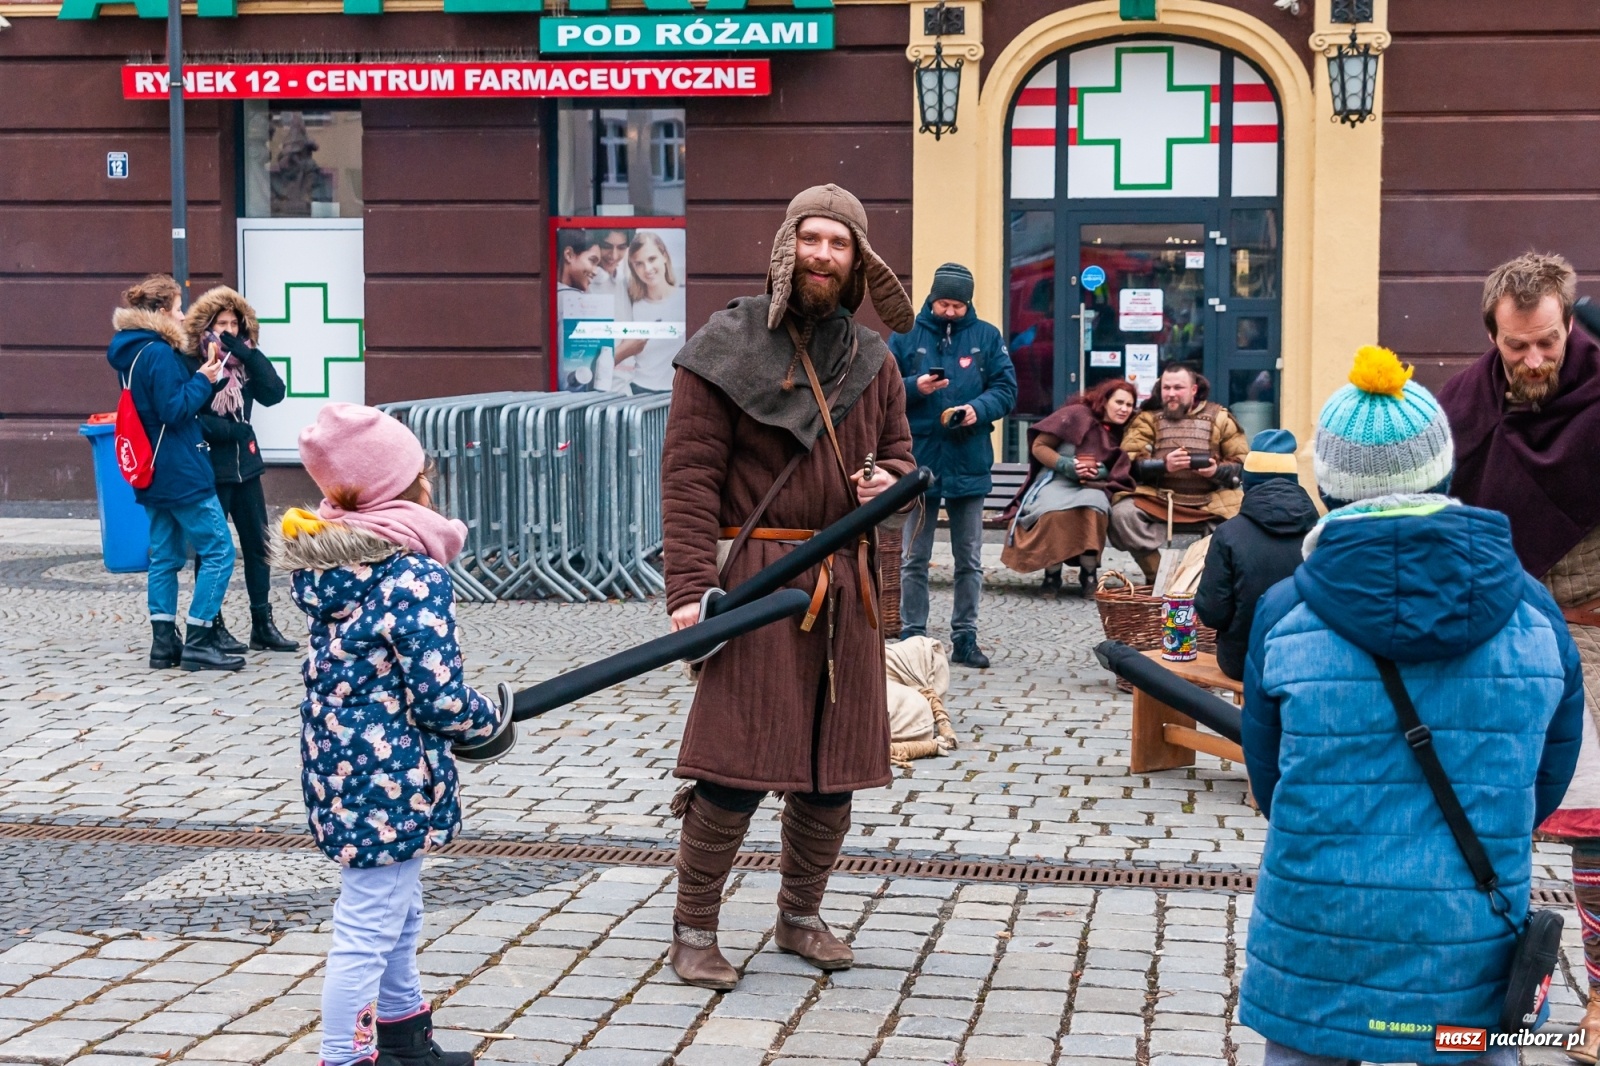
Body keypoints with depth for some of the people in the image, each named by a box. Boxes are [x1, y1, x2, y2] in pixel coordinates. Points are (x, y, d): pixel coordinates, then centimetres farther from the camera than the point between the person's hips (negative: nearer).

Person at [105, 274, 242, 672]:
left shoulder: (129, 352, 12)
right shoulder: (159, 354, -17)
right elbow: (175, 409, -21)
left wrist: (205, 378, 12)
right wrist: (203, 380, -10)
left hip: (153, 475, 10)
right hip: (181, 473, -10)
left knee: (164, 557, 12)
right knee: (219, 551, -4)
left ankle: (164, 643, 11)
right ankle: (197, 643, -6)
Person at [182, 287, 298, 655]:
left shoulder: (244, 361, 8)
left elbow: (274, 393, -5)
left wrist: (248, 354, -14)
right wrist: (228, 430, -17)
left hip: (245, 465, 6)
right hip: (210, 469, -6)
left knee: (258, 544, 9)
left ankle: (263, 624, 18)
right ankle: (214, 627, 10)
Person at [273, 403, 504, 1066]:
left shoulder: (326, 562, 4)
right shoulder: (416, 576, -20)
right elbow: (440, 701, -19)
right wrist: (491, 720, 0)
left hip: (338, 762, 9)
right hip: (387, 774, -9)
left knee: (399, 913, 24)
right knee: (369, 928, 0)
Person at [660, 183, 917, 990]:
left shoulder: (870, 359, 12)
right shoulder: (726, 348, -5)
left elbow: (898, 452, 24)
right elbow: (688, 474, -9)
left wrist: (888, 481, -2)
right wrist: (690, 585, -18)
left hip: (845, 584, 6)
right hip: (758, 580, -6)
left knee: (835, 768, 11)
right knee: (734, 768, -8)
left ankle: (800, 916, 28)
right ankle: (693, 929, 8)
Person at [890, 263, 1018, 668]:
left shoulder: (987, 337, 3)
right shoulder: (906, 336, 1)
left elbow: (1006, 390, 0)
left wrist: (978, 409, -19)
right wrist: (914, 388, -19)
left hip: (969, 463, 1)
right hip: (919, 462, -1)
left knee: (969, 560, 9)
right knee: (914, 559, 6)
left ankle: (965, 638, 17)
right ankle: (912, 636, 13)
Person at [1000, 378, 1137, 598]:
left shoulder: (1122, 434, 12)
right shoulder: (1077, 415, -2)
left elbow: (1119, 472, 14)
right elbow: (1039, 447, -1)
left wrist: (1101, 472, -9)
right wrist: (1065, 465, -17)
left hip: (1092, 487, 3)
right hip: (1056, 481, -3)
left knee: (1093, 508, -36)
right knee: (1056, 512, -39)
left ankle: (1088, 575, -24)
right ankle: (1052, 574, -24)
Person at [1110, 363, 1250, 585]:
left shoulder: (1219, 417, 13)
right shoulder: (1148, 418, 11)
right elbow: (1130, 462, 0)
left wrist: (1218, 470, -12)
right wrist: (1164, 465, -18)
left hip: (1211, 502, 0)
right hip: (1158, 500, 0)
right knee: (1122, 513, -30)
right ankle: (1157, 575, -18)